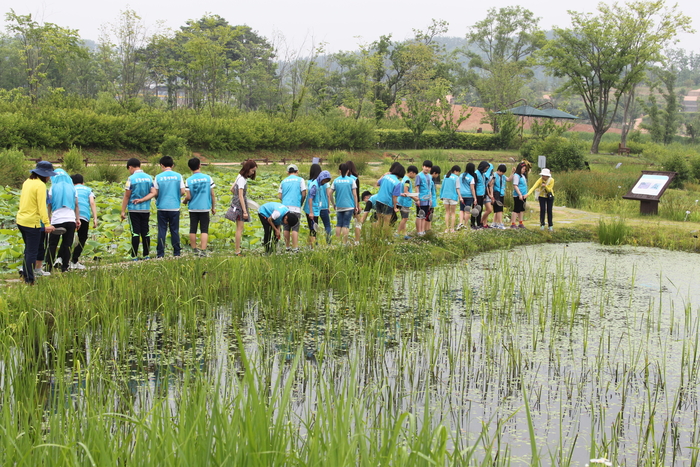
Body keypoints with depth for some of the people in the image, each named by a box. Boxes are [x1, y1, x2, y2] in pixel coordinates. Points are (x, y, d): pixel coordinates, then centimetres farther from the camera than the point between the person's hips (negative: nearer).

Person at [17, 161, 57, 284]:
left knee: (29, 249, 23)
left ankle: (25, 272, 30)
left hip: (21, 220, 8)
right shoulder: (40, 185, -16)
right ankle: (29, 280, 4)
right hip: (32, 222, -8)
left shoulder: (27, 182, 10)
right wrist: (47, 224, -24)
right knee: (32, 252, 0)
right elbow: (42, 206, -22)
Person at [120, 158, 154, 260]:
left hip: (134, 209, -4)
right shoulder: (149, 178, 5)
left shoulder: (131, 179, -10)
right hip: (146, 209, 4)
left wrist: (123, 211, -3)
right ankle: (146, 255, 12)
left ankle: (134, 257, -1)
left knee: (135, 233, -2)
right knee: (145, 232, 9)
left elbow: (127, 196, -8)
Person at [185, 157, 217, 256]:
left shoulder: (188, 180, -6)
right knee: (204, 230, 1)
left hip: (193, 208, 0)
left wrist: (184, 201, 15)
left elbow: (188, 197, -7)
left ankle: (194, 249, 17)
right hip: (205, 208, 0)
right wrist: (213, 207, 11)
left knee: (193, 230, 11)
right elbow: (213, 194, 1)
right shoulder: (208, 178, -2)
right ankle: (203, 251, -8)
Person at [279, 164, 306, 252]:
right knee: (295, 228, -4)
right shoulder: (300, 180, 3)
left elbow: (280, 196, 10)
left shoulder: (283, 181, 14)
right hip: (295, 207, -4)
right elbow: (304, 194, -1)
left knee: (286, 228, 10)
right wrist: (301, 203, 14)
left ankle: (287, 246, 15)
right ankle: (295, 247, -8)